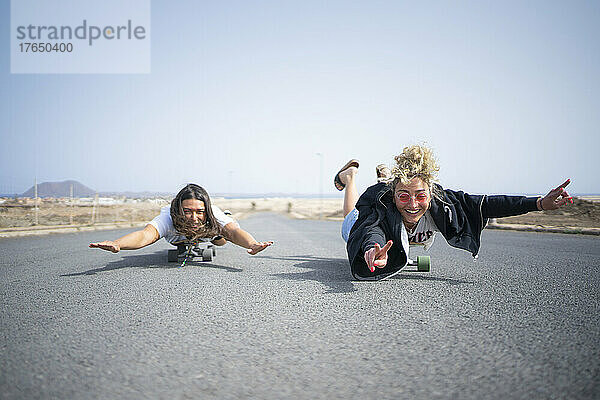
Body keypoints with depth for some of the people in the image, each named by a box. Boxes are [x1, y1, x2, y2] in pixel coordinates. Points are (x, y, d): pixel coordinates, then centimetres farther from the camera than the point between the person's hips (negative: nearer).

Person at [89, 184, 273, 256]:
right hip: (175, 230, 1)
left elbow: (234, 231, -60)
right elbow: (147, 233, -64)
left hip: (209, 226, 0)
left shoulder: (213, 213, -45)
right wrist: (117, 244, -85)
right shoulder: (168, 216, -48)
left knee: (220, 241, 30)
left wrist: (252, 244, -83)